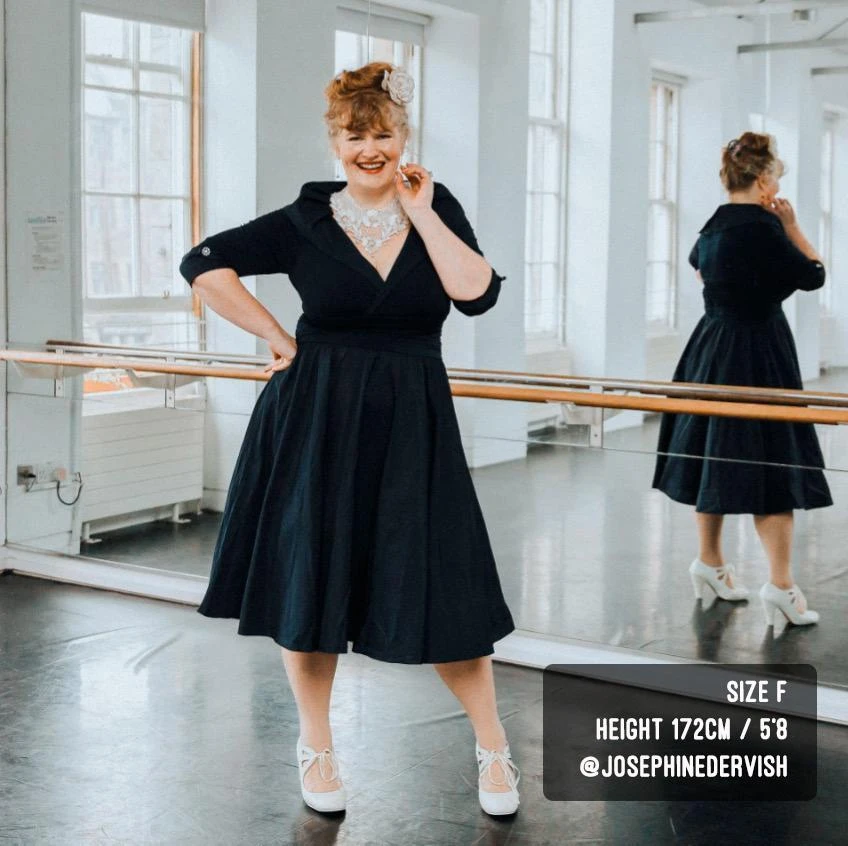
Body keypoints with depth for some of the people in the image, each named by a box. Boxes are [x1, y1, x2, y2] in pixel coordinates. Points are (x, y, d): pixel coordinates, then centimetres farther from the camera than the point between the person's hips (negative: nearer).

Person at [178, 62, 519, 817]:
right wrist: (280, 341, -4)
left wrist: (420, 213, -10)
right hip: (318, 419, 0)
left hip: (412, 422, 0)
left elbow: (477, 292, -12)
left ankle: (494, 748, 19)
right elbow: (205, 265, -2)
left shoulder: (436, 207, 3)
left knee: (442, 590, 0)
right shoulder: (306, 222, -1)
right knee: (310, 580, 8)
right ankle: (316, 747, 28)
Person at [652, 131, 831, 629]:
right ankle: (781, 583, -8)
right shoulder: (762, 229, -18)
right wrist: (793, 227, 1)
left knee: (714, 454, 15)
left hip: (712, 349, 9)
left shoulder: (715, 227, 7)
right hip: (757, 355, -9)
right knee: (771, 463, -7)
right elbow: (814, 276, -9)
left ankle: (711, 561, 27)